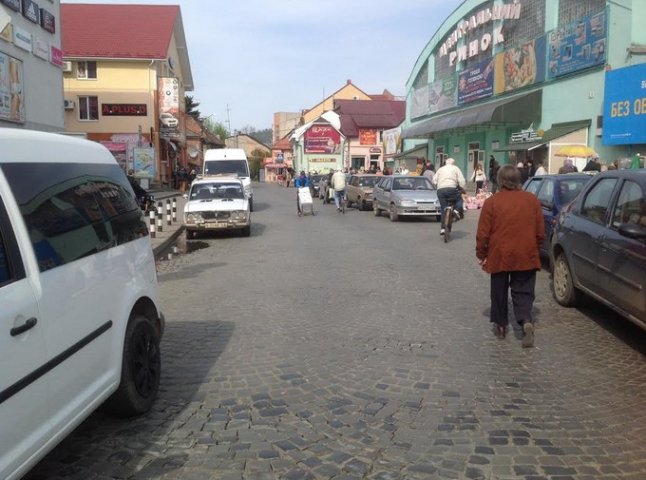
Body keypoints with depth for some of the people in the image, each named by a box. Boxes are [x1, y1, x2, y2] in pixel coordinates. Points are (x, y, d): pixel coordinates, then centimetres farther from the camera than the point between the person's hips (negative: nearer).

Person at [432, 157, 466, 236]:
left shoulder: (440, 169, 24)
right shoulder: (455, 168, 15)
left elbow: (434, 180, 15)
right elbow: (462, 181, 5)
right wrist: (462, 189, 18)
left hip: (440, 190, 3)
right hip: (451, 188, -3)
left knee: (443, 209, 10)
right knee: (459, 200, 23)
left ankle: (443, 228, 5)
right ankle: (457, 210, -7)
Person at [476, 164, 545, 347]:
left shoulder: (492, 202, -8)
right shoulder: (532, 200, 1)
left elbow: (483, 234, -6)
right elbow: (540, 232, 6)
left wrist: (481, 254, 7)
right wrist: (534, 249, 21)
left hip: (499, 256, -1)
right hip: (526, 256, 2)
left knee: (499, 293, 15)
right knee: (523, 292, 8)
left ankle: (500, 325, 22)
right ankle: (526, 322, -12)